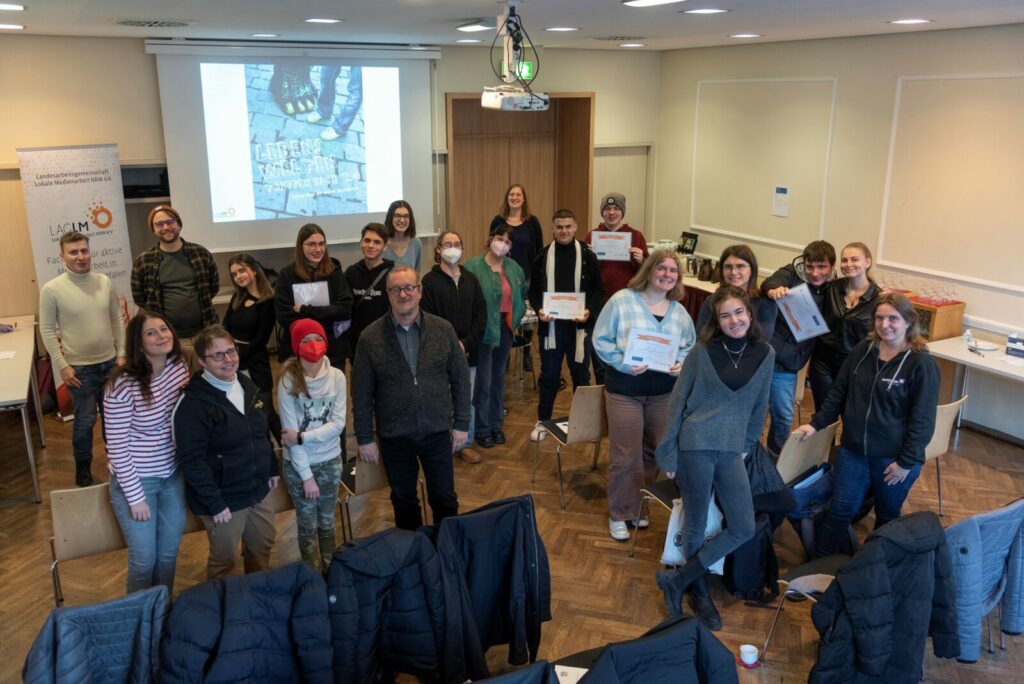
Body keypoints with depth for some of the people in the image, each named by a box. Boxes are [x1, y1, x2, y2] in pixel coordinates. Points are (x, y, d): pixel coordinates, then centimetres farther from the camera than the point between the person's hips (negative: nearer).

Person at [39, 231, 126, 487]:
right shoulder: (52, 290, -12)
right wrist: (62, 365, -11)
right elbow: (47, 331, -8)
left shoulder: (105, 283, -2)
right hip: (79, 367, -3)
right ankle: (83, 465, 26)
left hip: (110, 362, 4)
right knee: (85, 420, 5)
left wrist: (121, 353, 4)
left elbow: (117, 319, 6)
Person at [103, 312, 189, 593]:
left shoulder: (179, 367, -7)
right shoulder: (122, 385, -24)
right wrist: (135, 497, -14)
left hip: (174, 475, 5)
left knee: (169, 553, 19)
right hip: (136, 480, -5)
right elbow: (117, 447, -18)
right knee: (144, 559, 10)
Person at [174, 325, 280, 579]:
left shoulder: (247, 386, 3)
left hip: (259, 490, 8)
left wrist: (273, 468, 14)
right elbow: (192, 461, -24)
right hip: (224, 498, -7)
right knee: (224, 559, 9)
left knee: (263, 546, 23)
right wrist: (215, 503, -22)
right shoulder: (193, 403, -22)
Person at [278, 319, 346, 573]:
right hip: (298, 465, -2)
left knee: (327, 521, 17)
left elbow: (338, 424, -10)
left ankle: (330, 572, 35)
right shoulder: (288, 380, -14)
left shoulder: (336, 376, -8)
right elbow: (290, 431, -14)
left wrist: (302, 436, -20)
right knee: (308, 525, 12)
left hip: (330, 461, 2)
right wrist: (306, 475, -14)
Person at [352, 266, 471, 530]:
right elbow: (362, 393, -4)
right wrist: (365, 439, -3)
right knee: (404, 501, 16)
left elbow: (460, 379, 1)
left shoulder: (443, 329, -4)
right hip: (394, 436, 0)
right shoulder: (371, 337, -8)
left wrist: (461, 424, 0)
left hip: (437, 431, 1)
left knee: (445, 499, 11)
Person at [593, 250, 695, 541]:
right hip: (624, 389, -5)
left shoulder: (679, 312, 6)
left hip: (664, 392, 5)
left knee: (652, 453, 15)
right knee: (626, 456, -1)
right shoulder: (622, 300, -9)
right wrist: (623, 363, -20)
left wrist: (681, 363, -7)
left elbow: (691, 347, 14)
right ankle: (620, 514, 17)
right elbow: (601, 339, -8)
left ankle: (637, 505, 35)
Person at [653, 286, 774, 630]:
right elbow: (677, 400, -1)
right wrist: (667, 452, -3)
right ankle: (699, 592, 28)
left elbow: (759, 405, 13)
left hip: (731, 451, 4)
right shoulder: (703, 351, -5)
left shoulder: (764, 354, 2)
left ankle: (677, 579, 12)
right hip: (695, 446, -3)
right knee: (696, 526, 6)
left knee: (743, 528, 0)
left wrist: (747, 445, 13)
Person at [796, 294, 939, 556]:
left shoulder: (922, 364, -14)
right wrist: (816, 424, 6)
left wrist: (907, 461, -15)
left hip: (894, 457, -4)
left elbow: (922, 419, -14)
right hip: (853, 450, 4)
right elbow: (838, 392, 10)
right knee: (840, 511, 10)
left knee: (887, 516, 17)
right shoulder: (863, 350, 1)